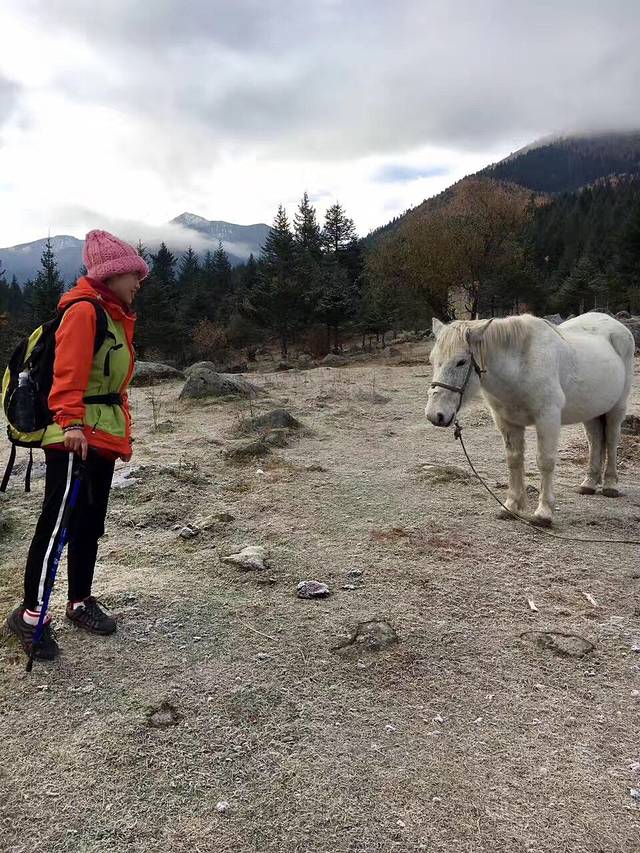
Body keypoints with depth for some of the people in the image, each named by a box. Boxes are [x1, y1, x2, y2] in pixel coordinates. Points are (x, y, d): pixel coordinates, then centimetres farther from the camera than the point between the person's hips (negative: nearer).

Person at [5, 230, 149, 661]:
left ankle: (81, 601, 25)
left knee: (91, 525, 14)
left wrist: (123, 434, 21)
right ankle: (31, 615, 1)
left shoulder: (118, 318, 20)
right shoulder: (84, 310, -9)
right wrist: (70, 421, -31)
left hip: (105, 439, 10)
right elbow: (68, 371, -21)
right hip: (76, 438, -9)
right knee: (59, 524, -8)